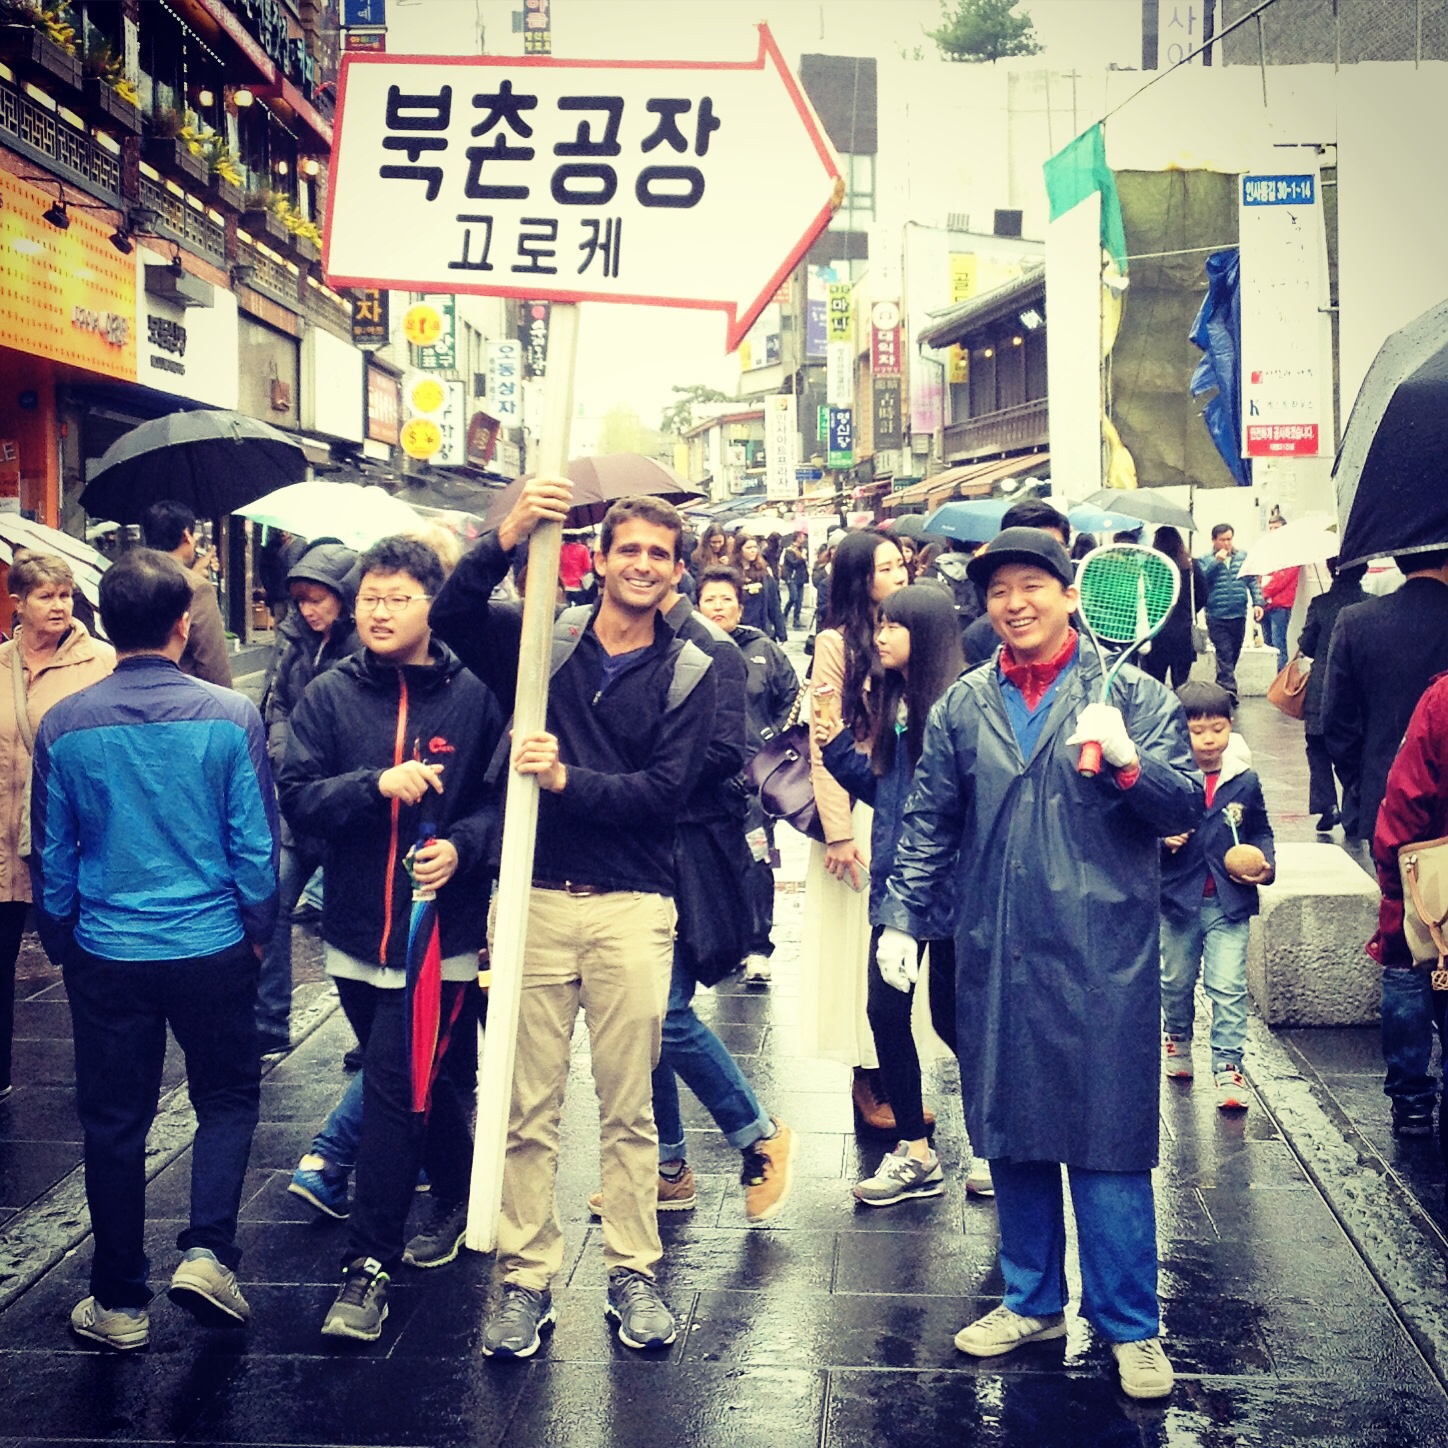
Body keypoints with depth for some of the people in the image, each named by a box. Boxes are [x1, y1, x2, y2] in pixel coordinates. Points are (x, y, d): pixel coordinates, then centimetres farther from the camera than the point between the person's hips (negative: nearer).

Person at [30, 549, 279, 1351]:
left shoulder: (64, 726, -6)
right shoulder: (230, 716, -11)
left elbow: (52, 854, 3)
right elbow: (255, 843, -6)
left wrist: (61, 943, 17)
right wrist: (259, 930, 9)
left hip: (106, 955, 2)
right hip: (213, 952, -1)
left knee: (113, 1123, 12)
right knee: (227, 1099, 17)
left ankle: (120, 1302, 20)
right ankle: (207, 1251, 1)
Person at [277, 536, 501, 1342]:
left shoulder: (474, 696, -3)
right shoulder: (330, 697, 2)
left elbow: (508, 798, 0)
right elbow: (299, 798, -6)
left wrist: (462, 845, -17)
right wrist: (378, 784, -21)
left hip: (441, 932, -3)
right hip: (357, 932, 4)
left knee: (393, 1089, -7)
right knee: (423, 1080, 18)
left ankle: (370, 1264, 2)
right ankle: (460, 1199, 41)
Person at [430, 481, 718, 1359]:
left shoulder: (688, 672, 4)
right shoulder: (540, 641, 6)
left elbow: (667, 789, -5)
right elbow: (452, 614, -9)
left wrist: (569, 780, -16)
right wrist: (508, 539, -22)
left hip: (633, 907, 0)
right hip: (535, 897, 1)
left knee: (629, 1106, 7)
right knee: (528, 1106, 6)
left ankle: (634, 1274, 21)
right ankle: (527, 1279, 17)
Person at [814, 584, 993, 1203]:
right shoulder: (894, 701, 9)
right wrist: (833, 741, 3)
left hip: (947, 889, -7)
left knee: (952, 1017, 4)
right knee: (885, 1010, 5)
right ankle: (914, 1153, 18)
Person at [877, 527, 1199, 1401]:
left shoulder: (1133, 695, 1)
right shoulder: (963, 707, 11)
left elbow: (1188, 809, -4)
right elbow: (929, 826, 16)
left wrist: (1126, 760, -21)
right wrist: (902, 918, 9)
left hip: (1101, 959, -3)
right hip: (995, 960, 4)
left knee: (1108, 1142, 0)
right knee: (1010, 1135, 12)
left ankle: (1131, 1326, 13)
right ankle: (1034, 1302, 29)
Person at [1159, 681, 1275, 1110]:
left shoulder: (1245, 782, -2)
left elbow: (1260, 832, 12)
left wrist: (1264, 864, -6)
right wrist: (1163, 840, -21)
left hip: (1229, 903, 0)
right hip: (1178, 900, 0)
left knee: (1228, 989, -6)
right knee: (1176, 981, 18)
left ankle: (1228, 1066, 0)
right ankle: (1177, 1041, 43)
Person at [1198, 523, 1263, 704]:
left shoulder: (1243, 557, 8)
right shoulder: (1206, 560, 2)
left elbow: (1253, 581, 9)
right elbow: (1200, 579, -14)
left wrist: (1257, 602, -1)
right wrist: (1216, 561, -16)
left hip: (1239, 615, 3)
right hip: (1216, 617, -3)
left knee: (1234, 653, 12)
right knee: (1224, 654, -11)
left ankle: (1222, 686, 26)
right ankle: (1229, 689, -17)